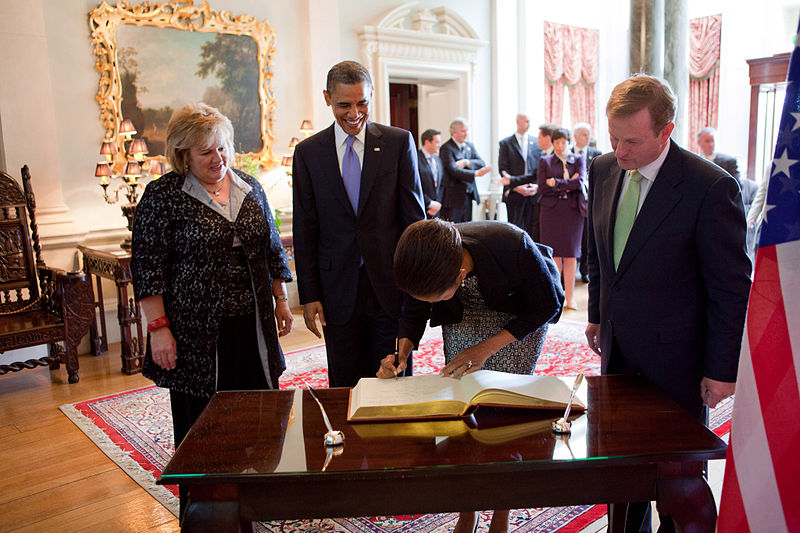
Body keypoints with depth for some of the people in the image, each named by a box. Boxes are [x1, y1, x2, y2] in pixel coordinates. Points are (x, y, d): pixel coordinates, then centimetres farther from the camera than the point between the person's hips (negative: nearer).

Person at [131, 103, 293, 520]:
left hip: (251, 326, 4)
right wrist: (158, 328, -11)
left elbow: (272, 249, 15)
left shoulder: (249, 188, 9)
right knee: (200, 424, 6)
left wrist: (281, 300, 13)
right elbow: (147, 266, -7)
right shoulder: (163, 196, -5)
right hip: (197, 333, -4)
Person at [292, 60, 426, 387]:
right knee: (345, 386, 11)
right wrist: (309, 295, 0)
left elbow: (414, 215, 1)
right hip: (337, 289, 1)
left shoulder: (399, 142, 0)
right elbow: (305, 229, 4)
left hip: (391, 283, -1)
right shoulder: (308, 152, 4)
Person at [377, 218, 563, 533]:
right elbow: (415, 312, -5)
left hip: (522, 312, -3)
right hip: (464, 314, 3)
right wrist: (401, 355, -24)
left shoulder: (514, 246, -40)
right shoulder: (425, 265, -28)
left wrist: (486, 348, -25)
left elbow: (546, 305, -20)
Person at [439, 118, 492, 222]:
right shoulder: (446, 148, -9)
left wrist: (466, 162, -17)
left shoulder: (470, 146, 14)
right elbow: (453, 171, -21)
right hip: (453, 197, -7)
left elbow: (482, 164, 2)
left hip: (468, 195, 7)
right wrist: (475, 173, -30)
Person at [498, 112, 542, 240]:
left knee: (533, 229, 2)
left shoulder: (536, 143, 11)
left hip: (534, 193, 2)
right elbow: (503, 169, -3)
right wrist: (516, 187, -13)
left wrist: (537, 185, -7)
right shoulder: (505, 143, 3)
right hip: (514, 194, -2)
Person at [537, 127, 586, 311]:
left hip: (573, 211, 0)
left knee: (570, 255, 0)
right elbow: (542, 187, -1)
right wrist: (569, 184, -4)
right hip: (551, 211, 0)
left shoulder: (579, 161, 11)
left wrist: (556, 183, -9)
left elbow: (581, 182, -7)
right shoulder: (545, 161, 11)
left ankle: (570, 298, 4)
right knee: (554, 254, -2)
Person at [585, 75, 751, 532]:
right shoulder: (603, 171, 0)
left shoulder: (711, 186, -18)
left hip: (675, 358, -5)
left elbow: (733, 288, -14)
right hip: (618, 349, 6)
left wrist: (722, 369, -11)